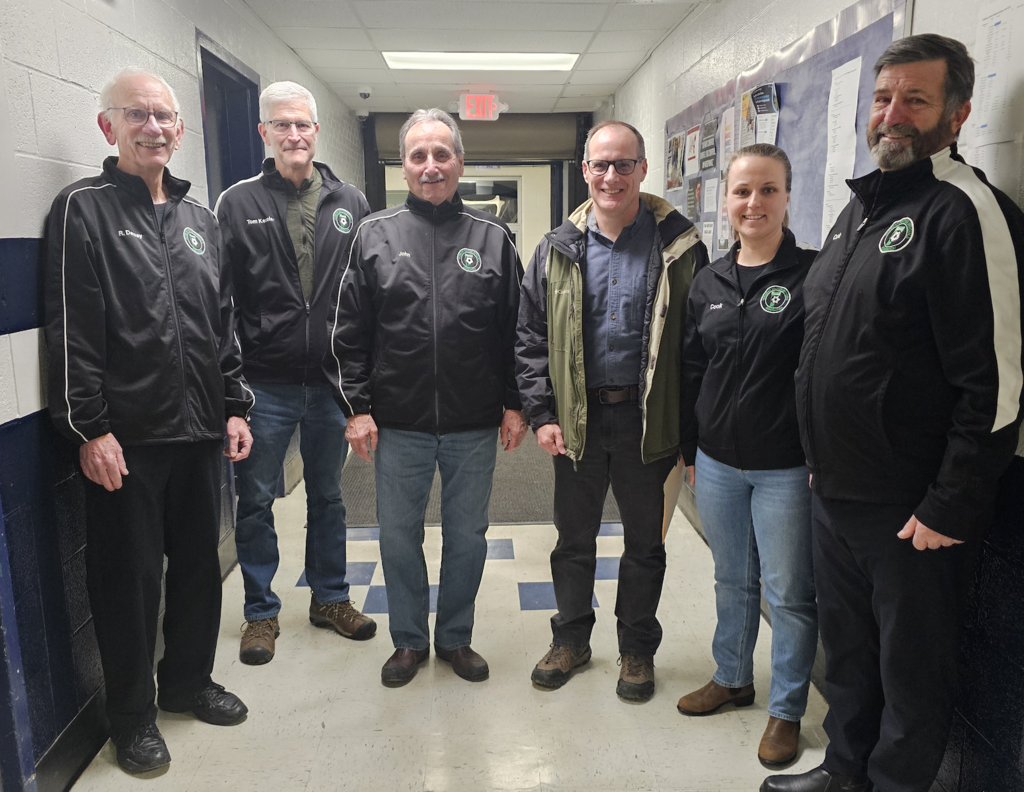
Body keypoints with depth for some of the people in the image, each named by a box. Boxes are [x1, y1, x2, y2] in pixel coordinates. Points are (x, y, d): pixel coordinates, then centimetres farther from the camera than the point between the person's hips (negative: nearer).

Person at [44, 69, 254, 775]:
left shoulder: (199, 219, 14)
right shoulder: (84, 210, -4)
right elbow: (72, 331, -10)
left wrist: (235, 407, 10)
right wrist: (89, 428, -14)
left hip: (199, 431, 6)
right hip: (126, 438, -5)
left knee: (200, 563, 14)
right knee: (131, 575, 5)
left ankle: (189, 680, 35)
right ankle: (132, 714, 24)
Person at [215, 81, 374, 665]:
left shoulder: (351, 204, 5)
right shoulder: (238, 204, 0)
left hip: (331, 381, 2)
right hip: (265, 384, -1)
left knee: (328, 495, 16)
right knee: (257, 500, 8)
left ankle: (331, 597, 33)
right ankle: (262, 611, 26)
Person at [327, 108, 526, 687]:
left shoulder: (493, 237, 3)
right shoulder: (375, 235, 3)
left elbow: (516, 330, 5)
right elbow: (350, 333, 2)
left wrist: (514, 405, 2)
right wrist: (357, 407, -3)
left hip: (475, 426, 0)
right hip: (398, 424, 0)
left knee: (467, 537, 12)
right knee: (399, 537, 11)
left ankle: (455, 637, 33)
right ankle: (409, 639, 32)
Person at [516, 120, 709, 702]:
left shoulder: (679, 246, -4)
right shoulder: (558, 251, 2)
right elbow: (532, 338, 4)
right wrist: (542, 413, -3)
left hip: (648, 419, -1)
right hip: (577, 417, 2)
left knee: (645, 540, 13)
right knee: (574, 538, 15)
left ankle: (638, 648, 33)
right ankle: (572, 639, 36)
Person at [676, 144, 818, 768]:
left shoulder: (813, 274, -9)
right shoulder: (709, 282, 6)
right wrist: (689, 451, 12)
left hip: (785, 468, -4)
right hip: (717, 462, 5)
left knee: (789, 594, 8)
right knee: (733, 581, 20)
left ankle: (787, 710, 27)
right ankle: (733, 678, 40)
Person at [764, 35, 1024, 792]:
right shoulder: (860, 206, 12)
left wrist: (951, 509, -18)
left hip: (911, 510, -8)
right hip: (835, 494, 8)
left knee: (912, 669, 11)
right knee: (847, 645, 22)